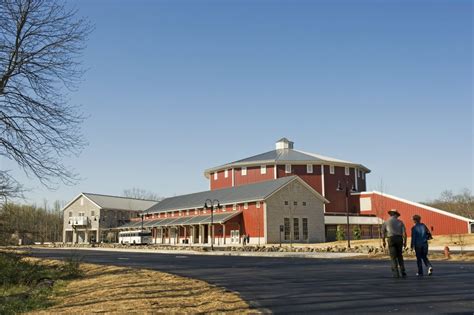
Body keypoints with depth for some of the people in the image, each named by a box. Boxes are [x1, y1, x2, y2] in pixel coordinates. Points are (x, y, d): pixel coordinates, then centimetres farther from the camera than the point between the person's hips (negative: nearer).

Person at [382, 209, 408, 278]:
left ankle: (396, 274, -6)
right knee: (400, 256, 16)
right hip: (399, 239, 2)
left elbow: (383, 233, 13)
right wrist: (405, 242, 7)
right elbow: (404, 233, 0)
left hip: (391, 239, -2)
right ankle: (403, 272, 10)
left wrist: (383, 241, 26)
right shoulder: (400, 222, 9)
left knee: (393, 257, 2)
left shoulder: (386, 222, 7)